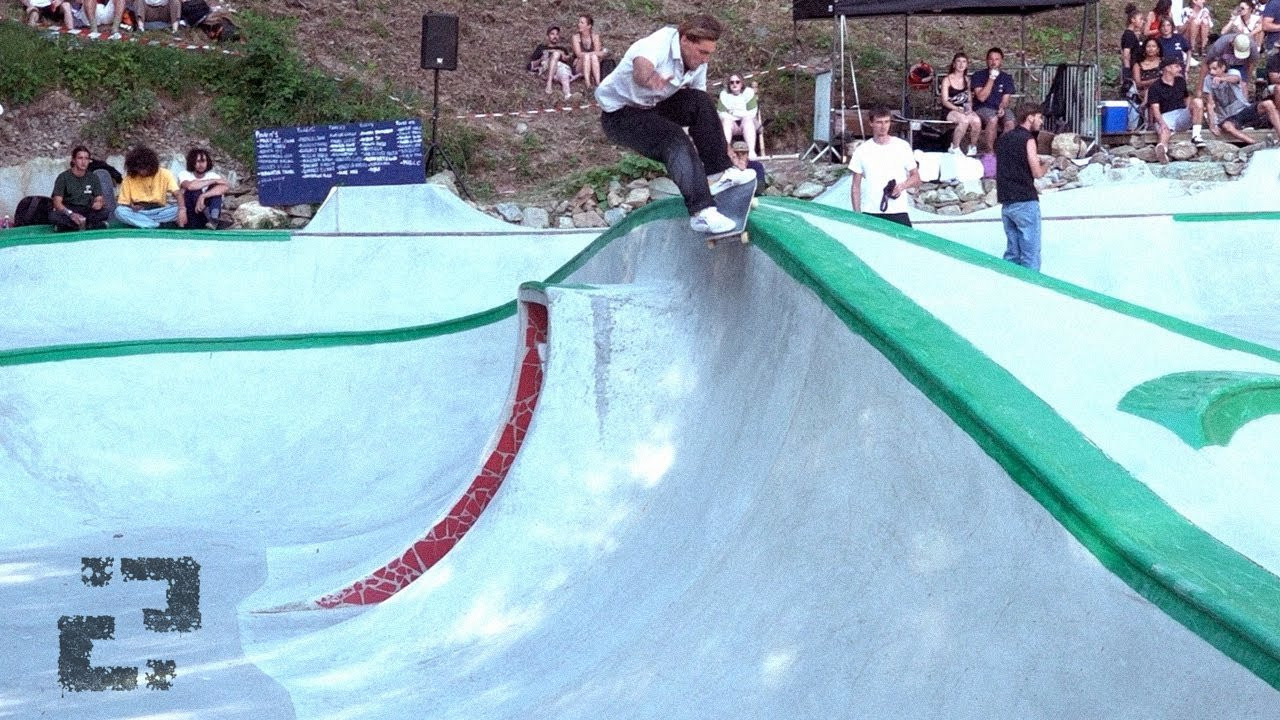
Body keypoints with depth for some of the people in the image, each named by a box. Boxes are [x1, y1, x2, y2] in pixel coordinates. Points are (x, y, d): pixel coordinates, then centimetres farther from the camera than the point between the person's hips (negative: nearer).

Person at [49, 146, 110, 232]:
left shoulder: (93, 177, 8)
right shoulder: (63, 177, -2)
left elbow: (99, 199, 8)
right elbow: (57, 202, -11)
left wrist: (100, 203, -19)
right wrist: (70, 214, -30)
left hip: (87, 212, 3)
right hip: (67, 211, -3)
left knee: (106, 212, -27)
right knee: (53, 216, -35)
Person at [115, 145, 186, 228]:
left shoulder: (164, 174, -5)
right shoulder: (129, 178, -2)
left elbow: (177, 193, -17)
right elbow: (123, 204, 1)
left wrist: (182, 209, -37)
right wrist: (132, 207, -23)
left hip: (160, 212, 0)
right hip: (138, 212, 1)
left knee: (177, 209, -29)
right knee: (119, 211, -30)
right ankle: (157, 227, -38)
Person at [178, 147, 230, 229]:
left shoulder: (213, 175, 2)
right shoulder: (184, 174, -3)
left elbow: (226, 187, -22)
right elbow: (190, 186, -28)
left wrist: (203, 196, -35)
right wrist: (213, 181, -18)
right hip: (191, 215, -2)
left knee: (215, 188, -17)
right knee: (194, 189, -23)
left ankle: (214, 218, -41)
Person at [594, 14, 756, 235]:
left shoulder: (697, 62, -6)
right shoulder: (657, 45, -29)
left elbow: (701, 109, 3)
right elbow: (641, 68, -54)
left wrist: (722, 147, -3)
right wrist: (649, 78, -79)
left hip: (654, 107, 8)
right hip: (619, 115, -7)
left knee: (702, 102, -15)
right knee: (675, 139, -31)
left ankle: (718, 172, -10)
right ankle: (701, 212, -37)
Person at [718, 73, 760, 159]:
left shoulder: (748, 92, -2)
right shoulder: (724, 94, 4)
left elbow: (752, 113, -11)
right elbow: (721, 113, -6)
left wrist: (733, 113, -11)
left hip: (747, 121, -1)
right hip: (731, 123, 1)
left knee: (747, 120, -33)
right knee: (726, 121, -30)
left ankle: (752, 151, -47)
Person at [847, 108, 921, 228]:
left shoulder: (902, 146, 6)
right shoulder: (862, 151, 7)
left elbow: (916, 178, 10)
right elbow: (855, 186, 8)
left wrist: (902, 185, -11)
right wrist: (857, 214, 0)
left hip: (898, 213, -1)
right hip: (869, 214, 1)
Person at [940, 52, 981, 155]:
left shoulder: (967, 80, 16)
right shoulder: (947, 80, 1)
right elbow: (945, 101, -6)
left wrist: (969, 107, -5)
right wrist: (958, 109, -21)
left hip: (965, 111, 4)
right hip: (950, 111, -4)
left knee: (977, 121, -29)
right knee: (964, 120, -36)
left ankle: (972, 148, -10)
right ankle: (954, 148, -20)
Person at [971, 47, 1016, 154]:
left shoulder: (1007, 78, 8)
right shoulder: (978, 75, -2)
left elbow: (1005, 100, 4)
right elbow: (981, 97, -13)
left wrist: (1002, 108, -20)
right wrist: (991, 78, -16)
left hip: (1000, 109, 3)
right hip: (982, 108, -3)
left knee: (1010, 122, -29)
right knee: (993, 119, -36)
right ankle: (989, 152, -31)